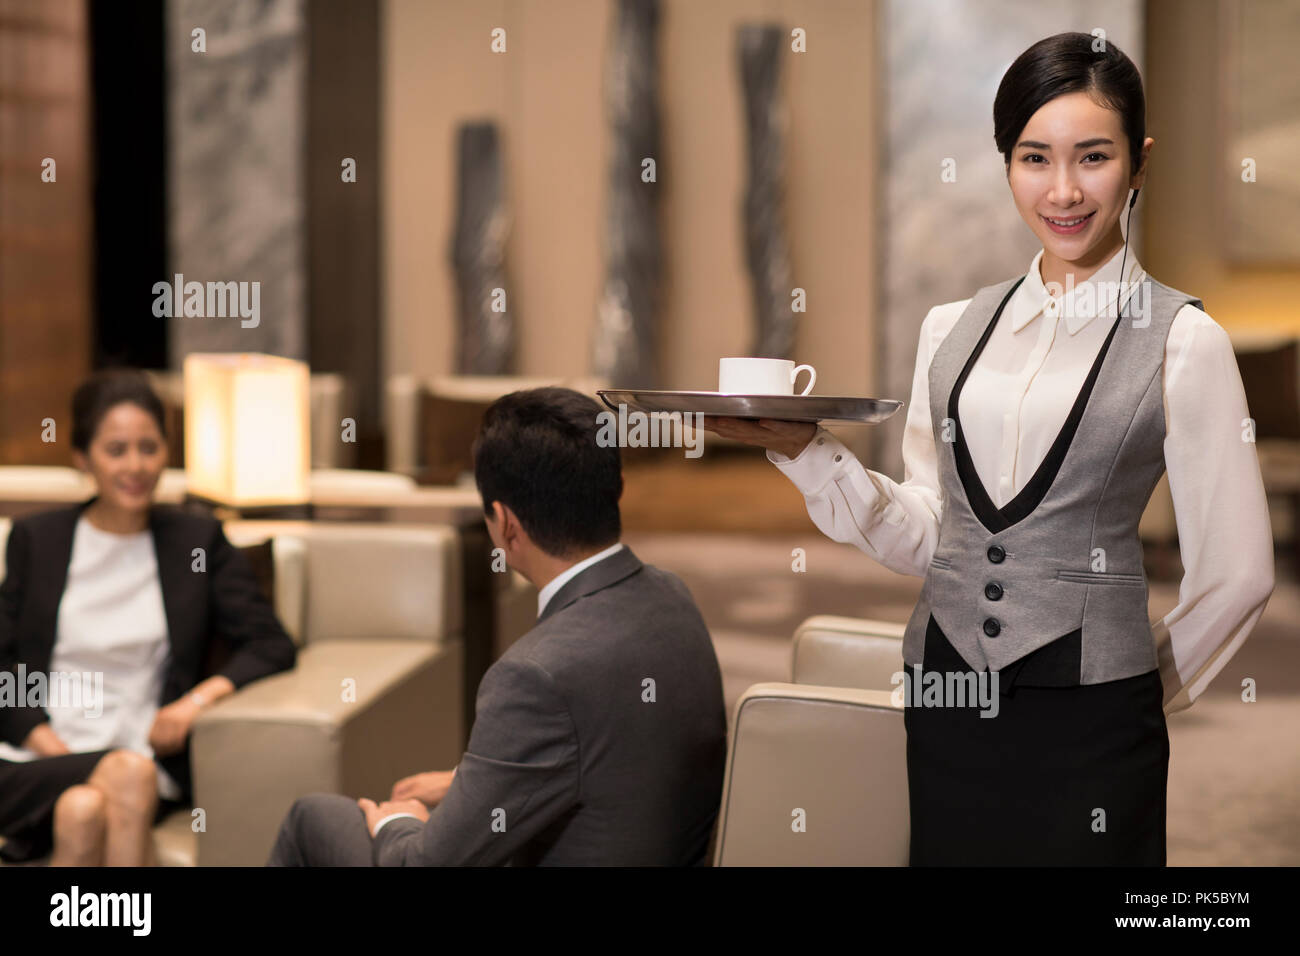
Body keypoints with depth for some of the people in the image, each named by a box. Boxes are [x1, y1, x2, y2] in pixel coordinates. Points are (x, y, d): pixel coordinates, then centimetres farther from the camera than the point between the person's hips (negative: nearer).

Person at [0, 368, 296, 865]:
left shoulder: (198, 541, 14)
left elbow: (272, 645, 7)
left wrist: (204, 695, -13)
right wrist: (49, 744, -9)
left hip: (150, 763, 0)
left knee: (84, 811, -35)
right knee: (128, 772, -34)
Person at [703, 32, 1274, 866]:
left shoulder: (1182, 341, -6)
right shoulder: (952, 331, 8)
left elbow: (1236, 573, -4)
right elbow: (923, 537, 6)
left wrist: (1144, 691, 6)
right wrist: (805, 450, -5)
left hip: (1088, 721, -4)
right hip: (945, 702, 4)